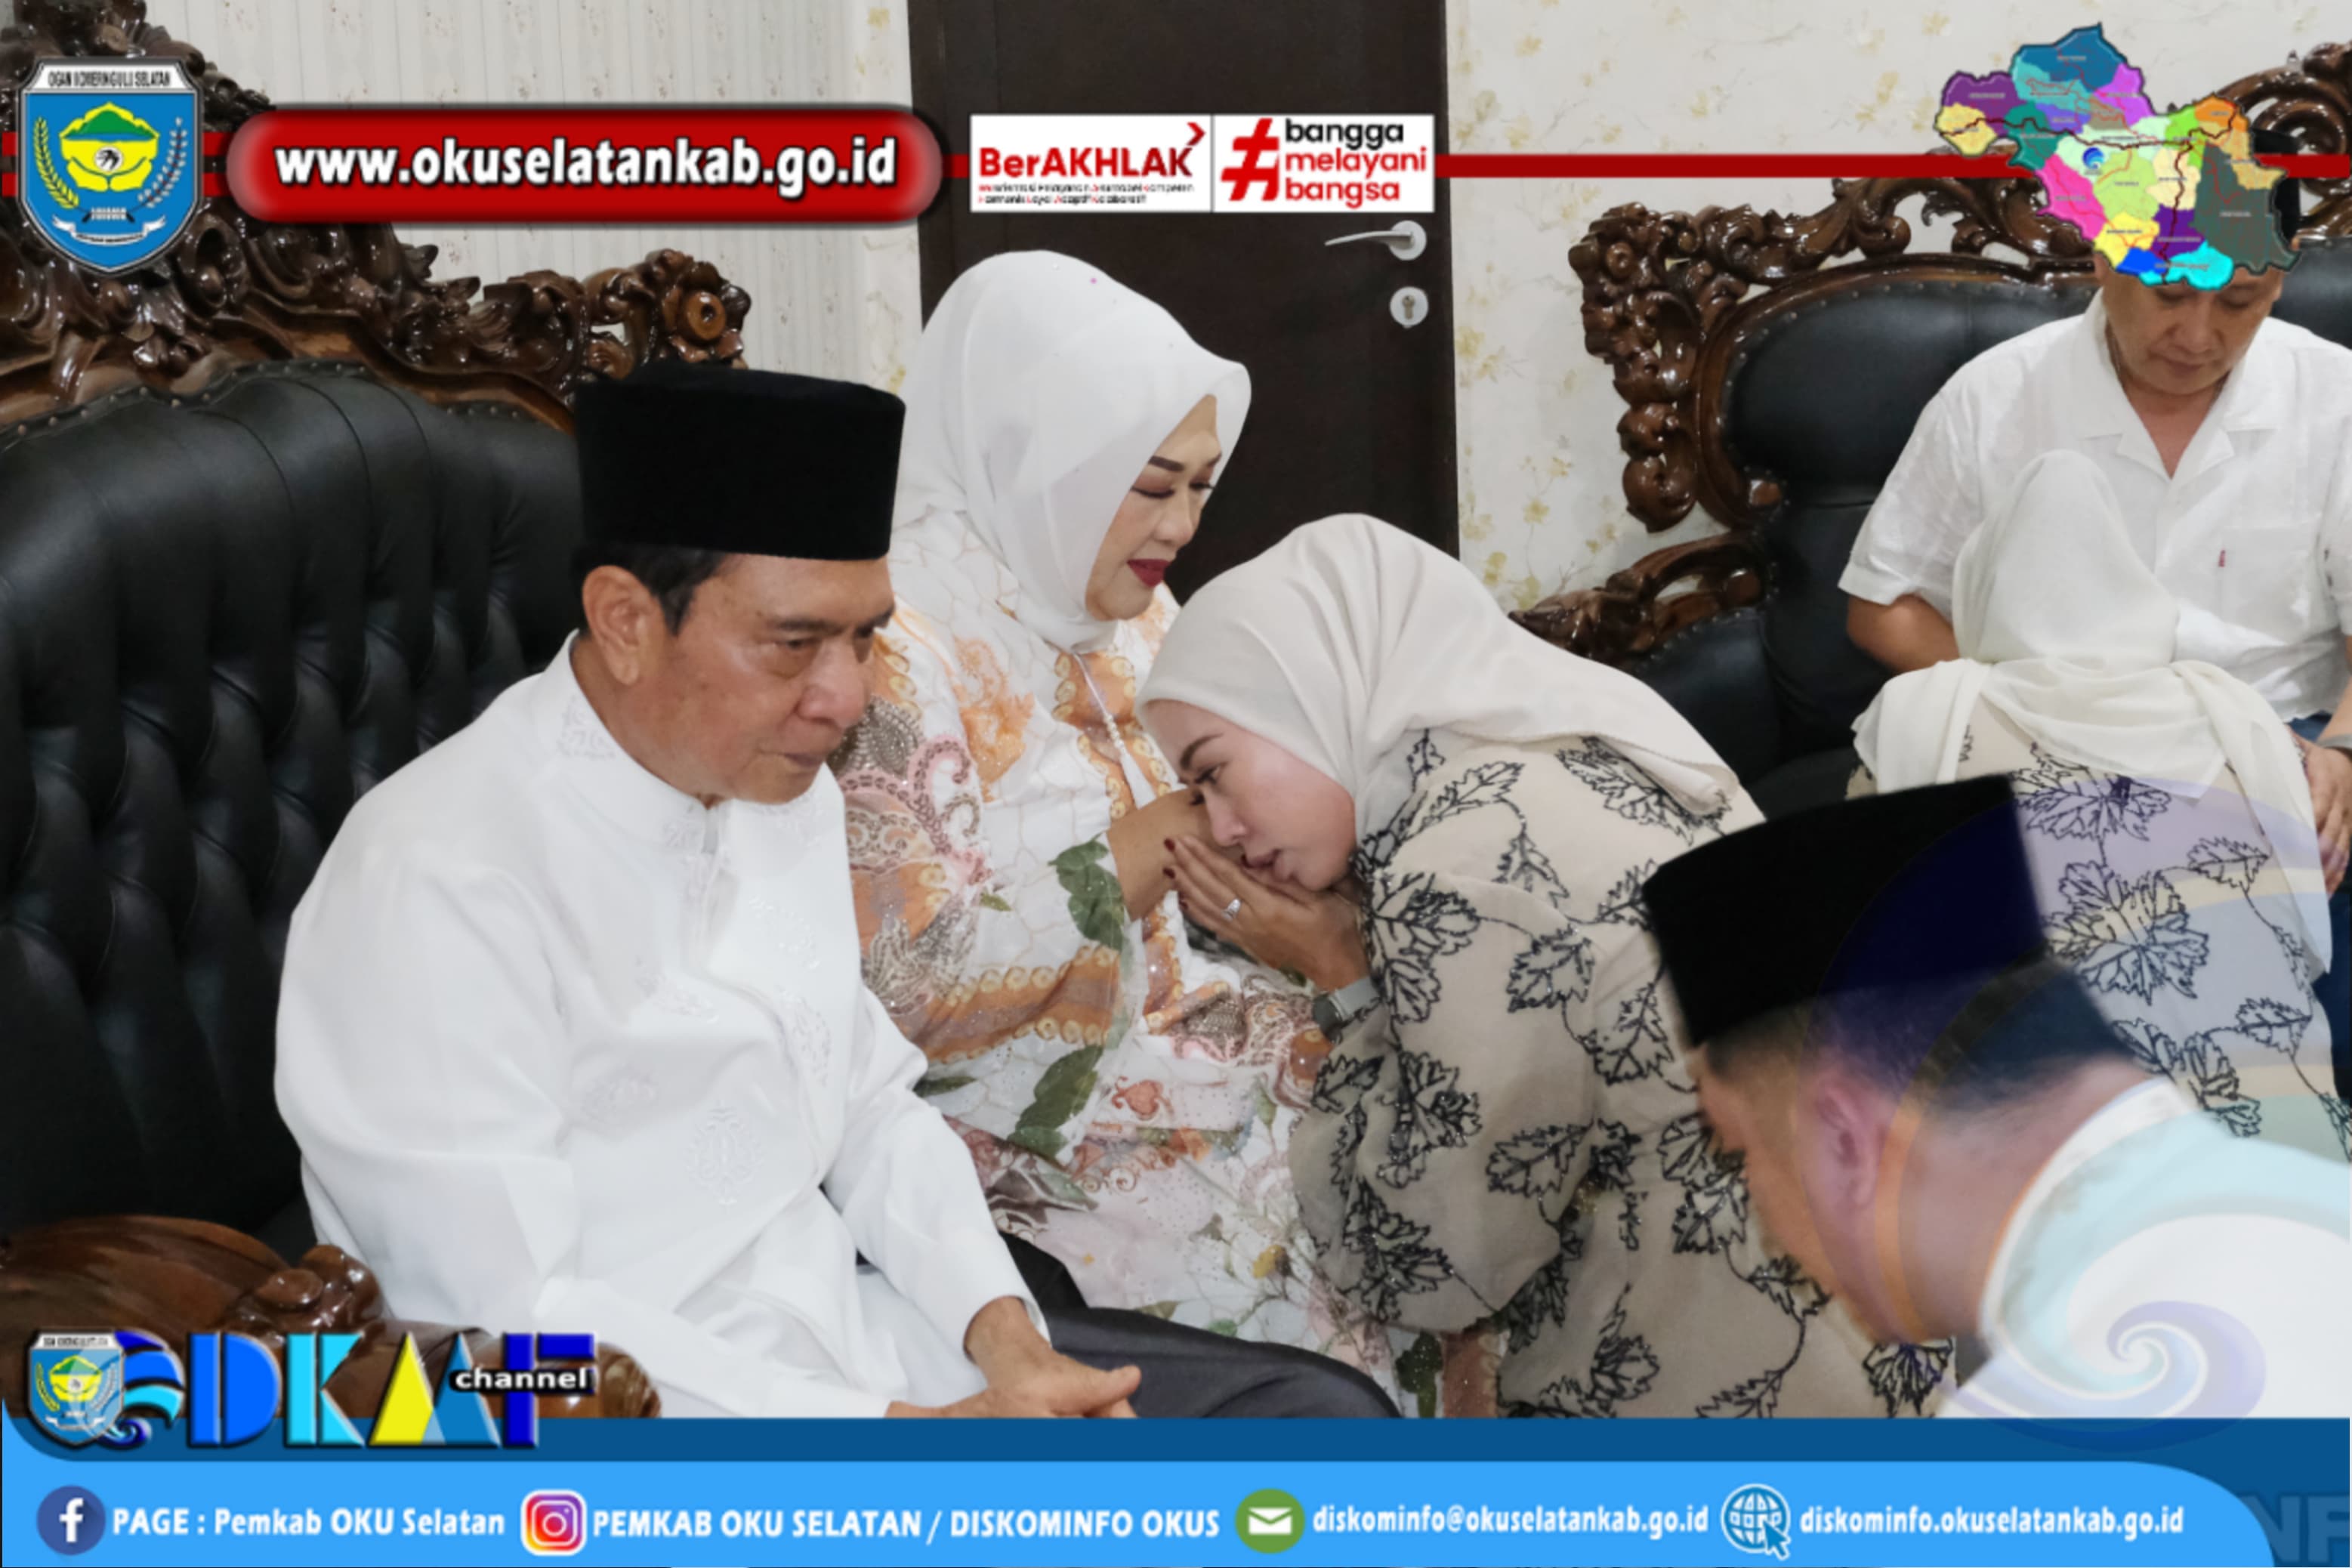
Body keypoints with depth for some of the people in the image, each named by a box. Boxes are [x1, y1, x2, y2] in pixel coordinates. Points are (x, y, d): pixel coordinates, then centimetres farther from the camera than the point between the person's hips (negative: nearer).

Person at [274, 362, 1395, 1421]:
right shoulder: (440, 886, -19)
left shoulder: (785, 793, 7)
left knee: (1324, 1411, 2)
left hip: (855, 1334, 8)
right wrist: (916, 1447, -20)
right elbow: (504, 1324, -22)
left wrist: (1002, 1331, -2)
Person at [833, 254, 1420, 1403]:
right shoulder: (894, 655, -18)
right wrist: (1152, 843, -23)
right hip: (1023, 1125, -8)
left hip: (1162, 1033, 8)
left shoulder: (1128, 615, 9)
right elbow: (904, 983, -23)